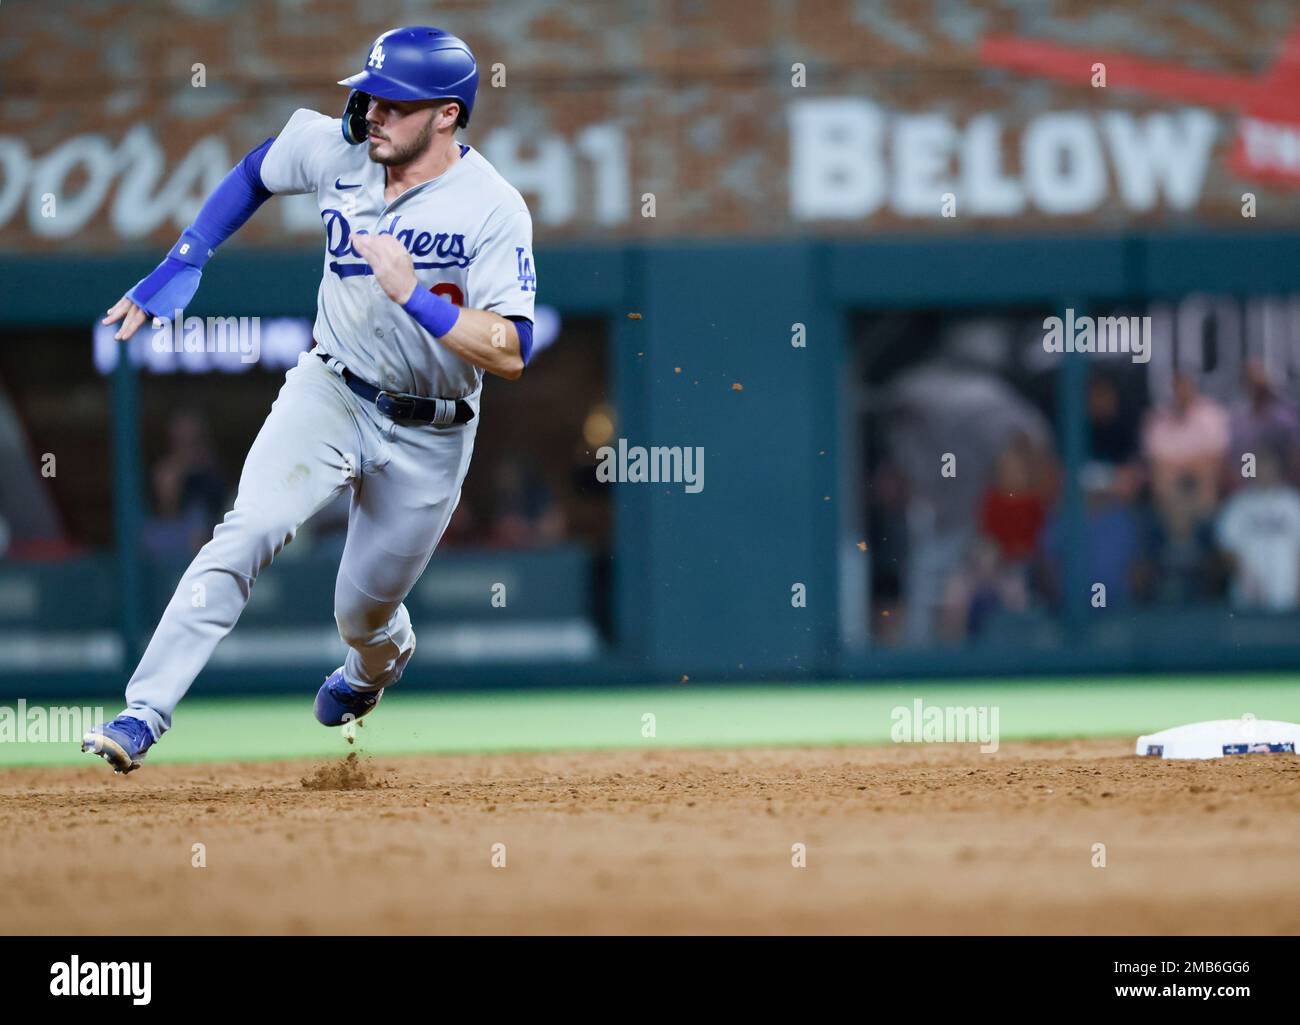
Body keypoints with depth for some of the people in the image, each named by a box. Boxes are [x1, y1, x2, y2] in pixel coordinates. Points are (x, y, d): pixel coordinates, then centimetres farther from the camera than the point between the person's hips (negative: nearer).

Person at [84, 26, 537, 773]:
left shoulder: (495, 209, -21)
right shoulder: (336, 149, -8)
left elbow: (511, 354, -27)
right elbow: (256, 172, 13)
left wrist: (415, 297, -37)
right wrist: (183, 263, 4)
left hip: (428, 437, -2)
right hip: (330, 394, 2)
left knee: (364, 612, 10)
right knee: (250, 529, -23)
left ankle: (379, 661, 50)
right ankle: (144, 716, -29)